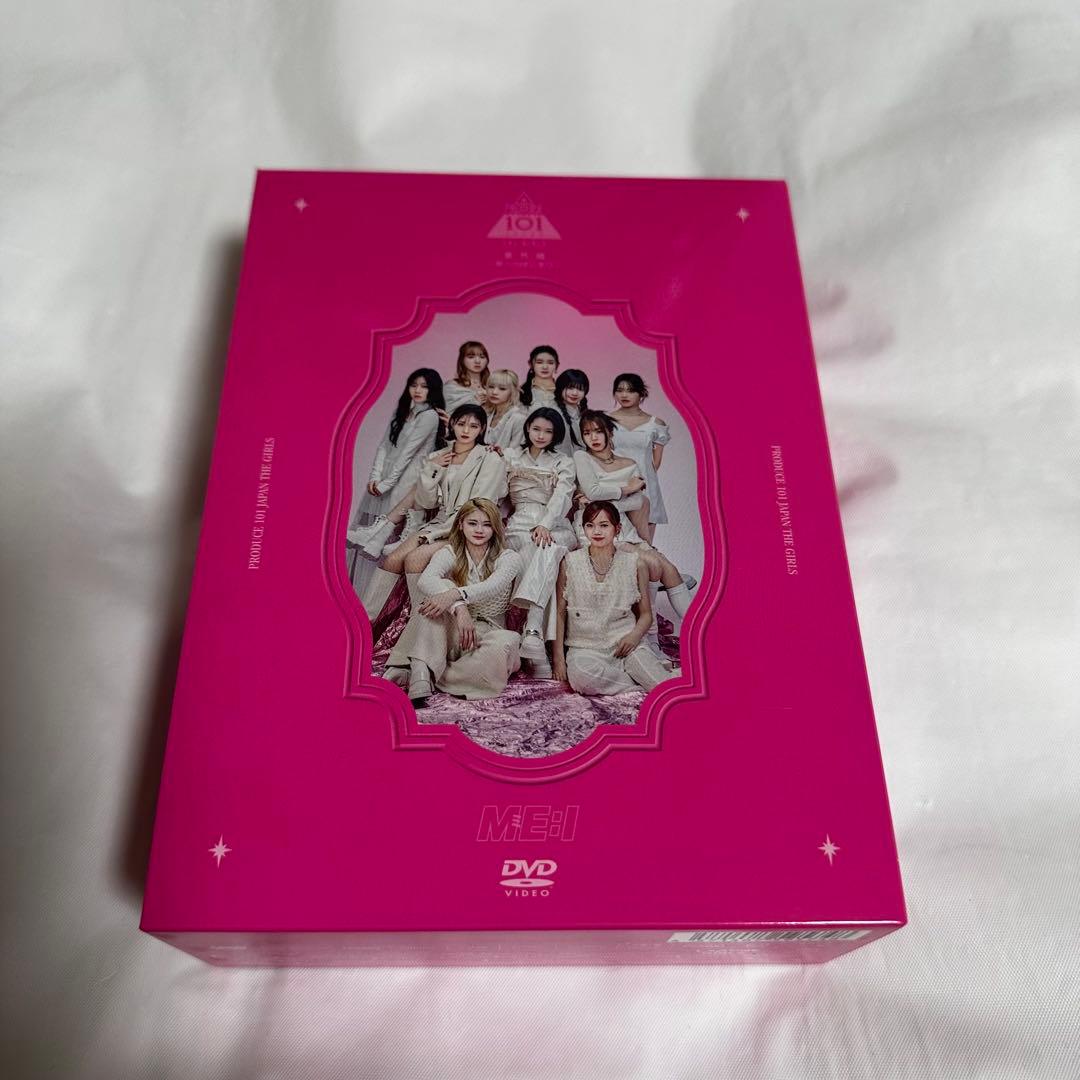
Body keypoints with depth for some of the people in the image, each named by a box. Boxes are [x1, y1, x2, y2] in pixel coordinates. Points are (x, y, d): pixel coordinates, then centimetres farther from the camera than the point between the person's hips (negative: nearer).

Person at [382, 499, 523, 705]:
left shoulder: (509, 557, 1)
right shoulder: (449, 554, 3)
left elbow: (494, 586, -23)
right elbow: (426, 581, -21)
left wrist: (455, 594, -42)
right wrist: (458, 606, -40)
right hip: (450, 633, 0)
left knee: (507, 642, -36)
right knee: (441, 590, -26)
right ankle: (421, 669, -40)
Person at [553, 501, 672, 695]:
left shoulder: (635, 564, 4)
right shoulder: (569, 563, 2)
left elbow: (646, 614, 11)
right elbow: (560, 613, 5)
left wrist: (635, 635, -11)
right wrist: (558, 657, -2)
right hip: (585, 648, 3)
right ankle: (640, 689, -18)